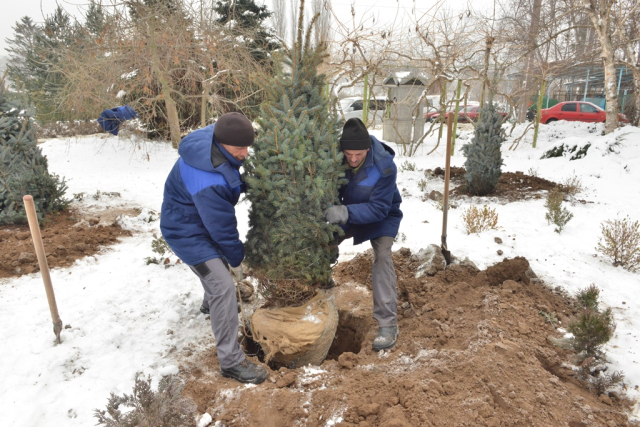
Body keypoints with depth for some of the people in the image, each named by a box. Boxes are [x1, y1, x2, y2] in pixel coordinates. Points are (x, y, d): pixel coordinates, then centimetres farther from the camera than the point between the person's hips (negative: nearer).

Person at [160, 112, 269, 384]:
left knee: (219, 259, 31)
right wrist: (236, 260, -10)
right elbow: (222, 227, -25)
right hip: (187, 232, -10)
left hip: (202, 219, 10)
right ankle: (231, 361, -2)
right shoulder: (207, 184, -39)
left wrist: (240, 184, -6)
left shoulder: (212, 136, -15)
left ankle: (211, 302, 61)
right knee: (224, 288, -13)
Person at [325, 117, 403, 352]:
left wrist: (346, 212, -50)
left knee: (382, 258, -24)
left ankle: (388, 325, -17)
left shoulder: (384, 167, -33)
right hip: (350, 212, 4)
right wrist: (330, 208, -36)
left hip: (381, 217, -4)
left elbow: (379, 208, -35)